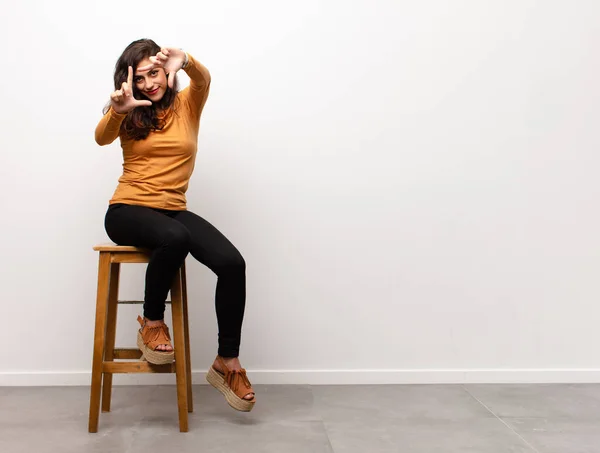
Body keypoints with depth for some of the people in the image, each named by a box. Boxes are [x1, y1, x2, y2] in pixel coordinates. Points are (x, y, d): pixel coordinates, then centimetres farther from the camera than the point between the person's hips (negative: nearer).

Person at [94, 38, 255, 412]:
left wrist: (185, 60, -38)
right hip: (127, 211, -2)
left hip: (173, 210, 2)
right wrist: (118, 110, -36)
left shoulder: (188, 104, 8)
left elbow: (204, 79, -15)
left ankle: (227, 364, -10)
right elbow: (102, 137, -14)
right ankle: (151, 323, -13)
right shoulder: (129, 116, 7)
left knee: (233, 263, -22)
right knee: (174, 238, -38)